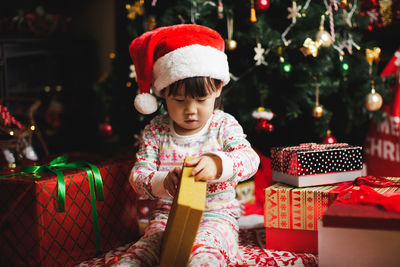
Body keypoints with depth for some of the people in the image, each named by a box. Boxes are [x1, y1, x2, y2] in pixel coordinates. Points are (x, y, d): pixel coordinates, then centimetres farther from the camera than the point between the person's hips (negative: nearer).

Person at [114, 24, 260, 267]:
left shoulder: (224, 125, 0)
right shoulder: (156, 131, 4)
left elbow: (250, 159, -15)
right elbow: (138, 175, -3)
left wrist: (217, 164, -38)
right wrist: (162, 182, -28)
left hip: (217, 216, -2)